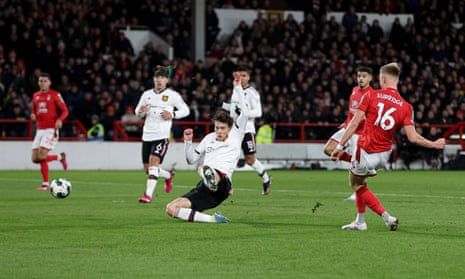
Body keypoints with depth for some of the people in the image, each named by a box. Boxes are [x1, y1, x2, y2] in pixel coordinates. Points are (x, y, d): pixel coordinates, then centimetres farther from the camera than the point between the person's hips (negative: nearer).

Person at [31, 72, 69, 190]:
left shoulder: (55, 95, -4)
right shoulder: (36, 96, 14)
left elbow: (65, 111, -3)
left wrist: (59, 120, -24)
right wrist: (33, 115, -1)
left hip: (51, 129, -7)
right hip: (40, 130, 7)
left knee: (41, 156, -17)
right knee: (35, 159, 0)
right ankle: (60, 157, 21)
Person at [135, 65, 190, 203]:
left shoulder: (172, 95, 1)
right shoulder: (147, 94, 12)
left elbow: (185, 110, 6)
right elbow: (138, 112, 19)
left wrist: (172, 115, -11)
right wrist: (140, 111, -6)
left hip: (162, 135, -5)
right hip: (147, 134, 5)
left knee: (154, 162, -22)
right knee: (147, 168, 8)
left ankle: (148, 194, -24)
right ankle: (168, 176, 38)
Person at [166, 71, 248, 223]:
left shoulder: (235, 136, 14)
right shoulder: (209, 138, 27)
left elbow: (244, 113, 0)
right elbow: (191, 159, 31)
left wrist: (238, 87, 0)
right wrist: (188, 142, 14)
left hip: (223, 181, -7)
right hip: (204, 189, 7)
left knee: (203, 169, -42)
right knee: (171, 209, -12)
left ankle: (212, 180, -81)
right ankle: (211, 219, -27)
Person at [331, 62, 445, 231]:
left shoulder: (371, 96, -8)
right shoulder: (406, 107, -3)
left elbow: (354, 123, -11)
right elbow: (413, 137, -10)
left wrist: (340, 146, -6)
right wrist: (434, 144, 5)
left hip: (365, 152, -5)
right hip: (384, 154, 5)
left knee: (357, 185, 16)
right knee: (359, 181, 29)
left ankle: (387, 218, 5)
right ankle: (360, 221, 30)